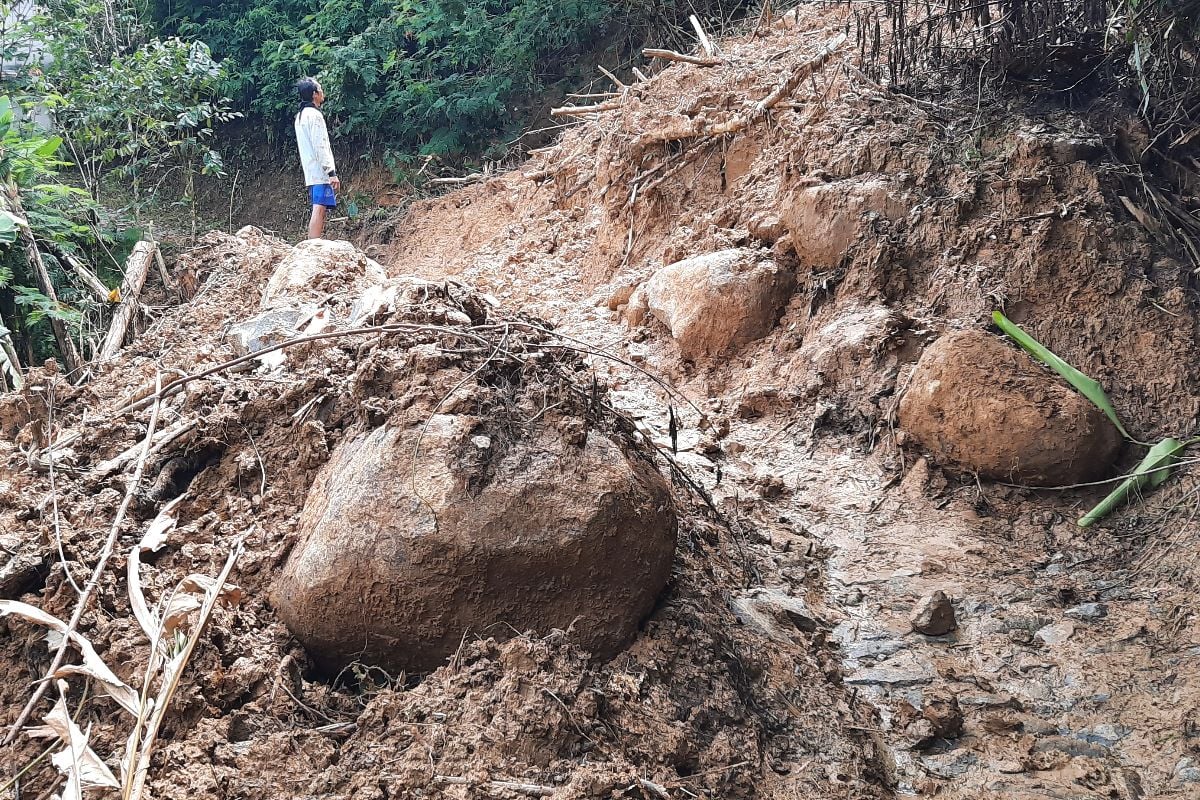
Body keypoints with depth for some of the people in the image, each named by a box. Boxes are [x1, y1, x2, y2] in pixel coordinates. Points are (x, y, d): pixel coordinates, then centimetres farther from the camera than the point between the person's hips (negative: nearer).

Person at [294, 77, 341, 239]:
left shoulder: (300, 116, 20)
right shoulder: (314, 115, -10)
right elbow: (320, 147, -17)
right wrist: (332, 173, -19)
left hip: (311, 173, 10)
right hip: (321, 172, -10)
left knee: (319, 210, 10)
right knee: (320, 209, -15)